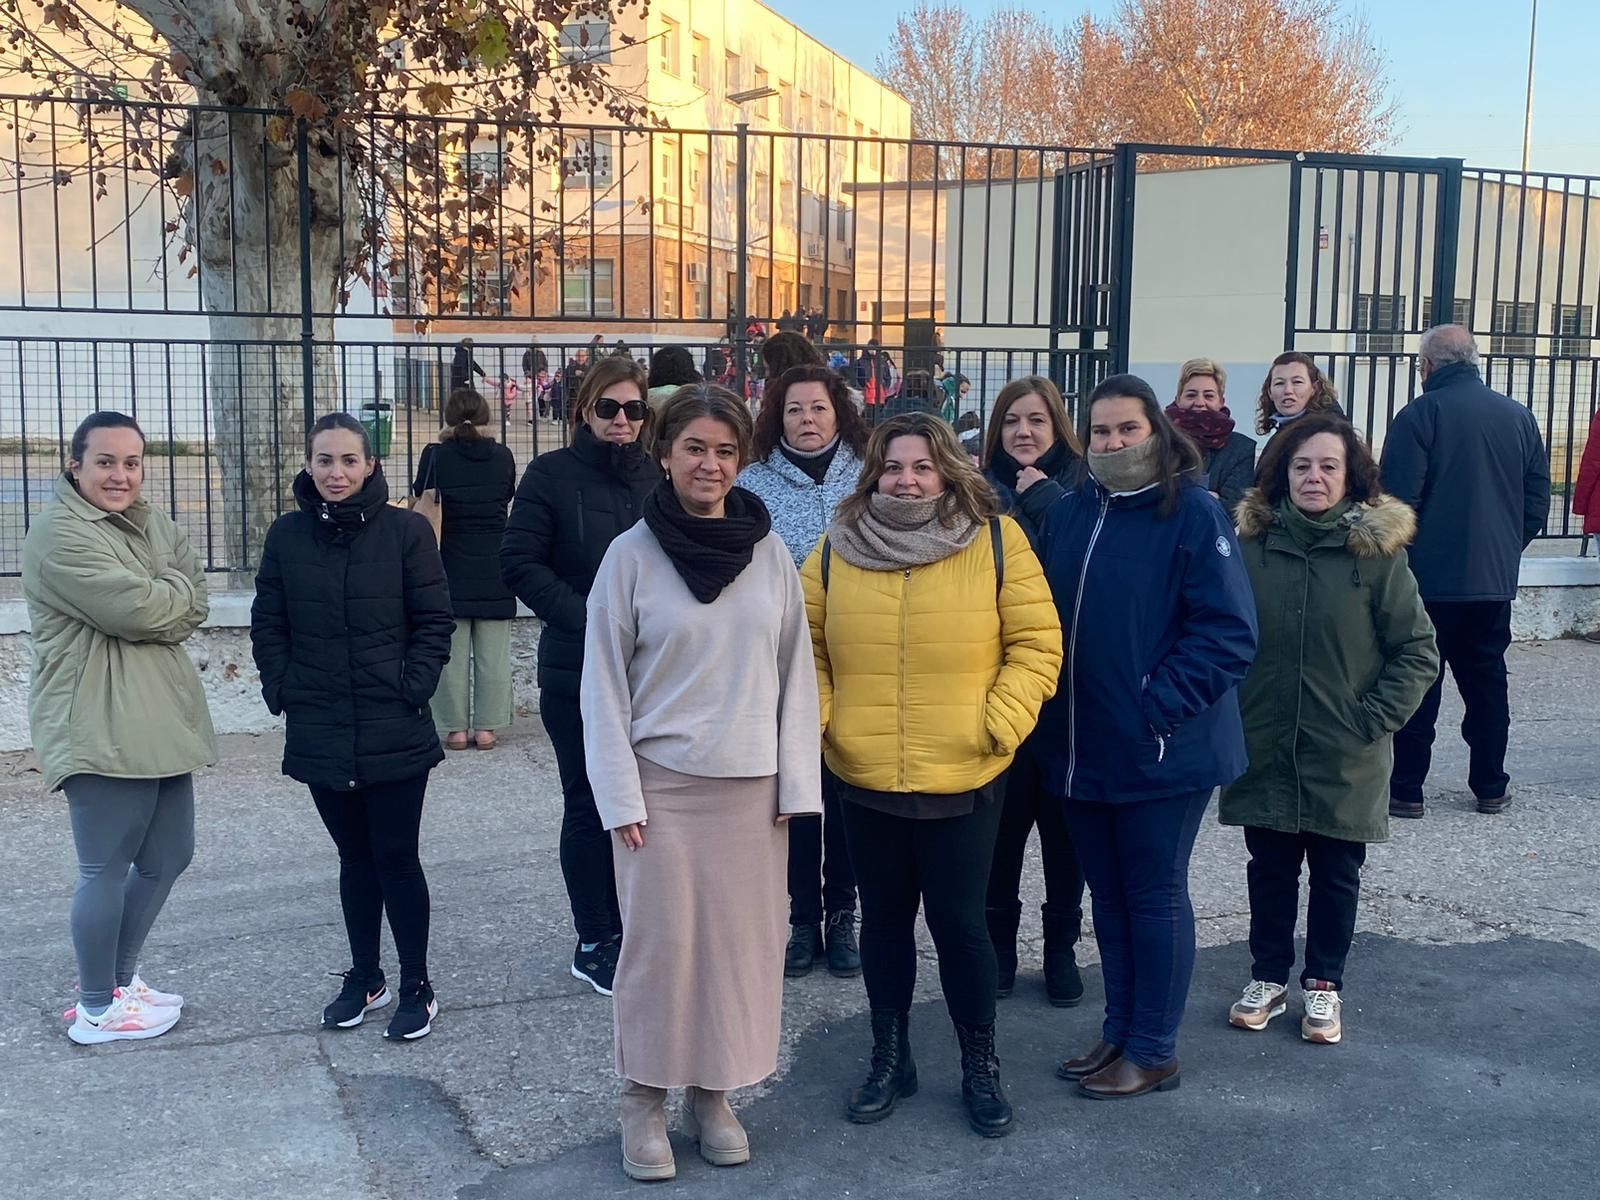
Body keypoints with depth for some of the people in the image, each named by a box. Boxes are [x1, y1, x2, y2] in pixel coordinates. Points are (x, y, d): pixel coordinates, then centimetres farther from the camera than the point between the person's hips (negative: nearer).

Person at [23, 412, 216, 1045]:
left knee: (167, 857, 16)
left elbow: (194, 607, 5)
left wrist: (159, 599, -14)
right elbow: (141, 609, -21)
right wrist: (175, 585, -2)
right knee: (106, 869, 2)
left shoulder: (151, 522, 15)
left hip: (160, 720, 9)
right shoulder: (59, 533, -12)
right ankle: (97, 1009, 18)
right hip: (99, 727, -9)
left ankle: (119, 978, 34)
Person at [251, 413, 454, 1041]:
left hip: (395, 732, -3)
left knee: (396, 858, 3)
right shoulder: (287, 535, 3)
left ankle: (416, 987, 17)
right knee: (355, 858, 15)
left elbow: (434, 623, -3)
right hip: (320, 733, 3)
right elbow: (268, 626, 8)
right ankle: (365, 978, 30)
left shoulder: (407, 530, -5)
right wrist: (283, 691, -2)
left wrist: (412, 688, -11)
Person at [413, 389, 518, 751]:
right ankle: (486, 727, 10)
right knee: (493, 653, 7)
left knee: (451, 651, 6)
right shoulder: (502, 456, -3)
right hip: (494, 571, 2)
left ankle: (455, 728, 9)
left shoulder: (436, 456, -9)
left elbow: (421, 493, 7)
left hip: (451, 570, -1)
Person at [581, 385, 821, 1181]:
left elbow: (795, 671, 4)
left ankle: (712, 1095, 26)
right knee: (660, 941, 2)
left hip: (751, 784, 3)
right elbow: (603, 683, -4)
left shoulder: (769, 552, 1)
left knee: (741, 940, 8)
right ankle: (644, 1101, 20)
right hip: (663, 781, -2)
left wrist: (796, 780, 0)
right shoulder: (632, 554, -6)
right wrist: (620, 795, -9)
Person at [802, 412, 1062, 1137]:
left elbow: (1036, 643, -3)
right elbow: (807, 651, 8)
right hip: (864, 778, 3)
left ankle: (980, 1067, 25)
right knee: (884, 918, 15)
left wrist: (1001, 722, -12)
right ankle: (890, 1060, 31)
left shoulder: (996, 542, -2)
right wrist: (813, 719, -6)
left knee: (959, 921, 4)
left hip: (963, 780, -2)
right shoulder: (835, 551, 3)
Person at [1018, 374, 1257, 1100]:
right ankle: (1119, 1032, 32)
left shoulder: (1193, 513, -12)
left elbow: (1229, 631, -16)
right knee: (1109, 896, 17)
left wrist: (1160, 706, -19)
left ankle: (1153, 1051, 20)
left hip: (1162, 751, -6)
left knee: (1154, 897, 7)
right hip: (1080, 748, 6)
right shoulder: (1066, 511, 7)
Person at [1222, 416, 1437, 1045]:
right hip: (1263, 750, 2)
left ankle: (1323, 985, 29)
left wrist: (1373, 718, -10)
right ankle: (1268, 978, 30)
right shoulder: (1254, 544, -3)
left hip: (1345, 759, -1)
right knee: (1269, 868, 13)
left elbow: (1418, 651, -4)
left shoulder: (1377, 550, -7)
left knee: (1336, 874, 11)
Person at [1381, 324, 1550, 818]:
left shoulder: (1420, 414, -10)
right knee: (1486, 680, 14)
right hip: (1495, 578, 5)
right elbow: (1537, 503, 11)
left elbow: (1398, 499, -14)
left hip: (1430, 577, -5)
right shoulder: (1519, 416, 7)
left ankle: (1405, 789, 4)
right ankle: (1491, 787, 20)